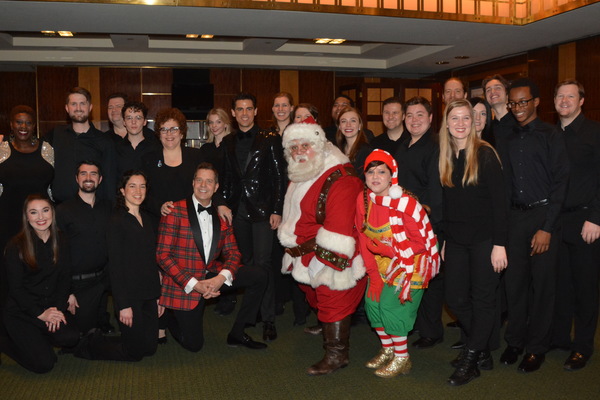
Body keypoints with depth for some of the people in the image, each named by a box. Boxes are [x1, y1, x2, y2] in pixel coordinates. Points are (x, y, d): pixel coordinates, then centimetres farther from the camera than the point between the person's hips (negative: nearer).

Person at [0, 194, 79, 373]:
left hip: (51, 307, 4)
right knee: (43, 364, -15)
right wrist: (40, 313, -16)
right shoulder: (16, 247, -10)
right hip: (20, 311, -4)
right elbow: (16, 288, -10)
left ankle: (35, 340, 8)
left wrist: (58, 308, -10)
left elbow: (64, 279, 4)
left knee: (71, 338, -25)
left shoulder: (60, 243, 3)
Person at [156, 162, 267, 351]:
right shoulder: (175, 211, -10)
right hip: (184, 284, -5)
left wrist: (222, 277, -18)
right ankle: (171, 318, 30)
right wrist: (193, 284, -21)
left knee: (258, 275, -12)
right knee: (193, 344, -4)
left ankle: (237, 333, 0)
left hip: (212, 276, 5)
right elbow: (163, 254, -14)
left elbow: (233, 252, 5)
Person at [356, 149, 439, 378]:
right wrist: (373, 274, -2)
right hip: (381, 264, 6)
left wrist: (387, 249, -23)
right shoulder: (363, 200, -5)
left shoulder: (405, 203, -23)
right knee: (372, 301, 4)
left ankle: (402, 359, 10)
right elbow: (364, 239, 1)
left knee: (392, 306, -11)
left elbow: (420, 242, -17)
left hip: (408, 264, -6)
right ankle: (387, 350, 27)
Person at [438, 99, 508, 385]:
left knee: (483, 300, 3)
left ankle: (470, 361, 15)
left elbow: (499, 200, -12)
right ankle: (482, 352, 25)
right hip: (456, 240, 6)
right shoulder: (445, 157, 6)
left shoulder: (485, 154, -9)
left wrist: (499, 243, -16)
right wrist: (445, 239, 10)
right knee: (455, 299, 6)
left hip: (484, 239, -5)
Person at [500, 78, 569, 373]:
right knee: (514, 281, 8)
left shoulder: (551, 136, -2)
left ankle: (537, 347, 17)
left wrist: (547, 228, -13)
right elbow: (506, 182, 10)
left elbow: (559, 183, -7)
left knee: (542, 284, 4)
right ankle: (515, 340, 23)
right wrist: (503, 222, -1)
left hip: (543, 216, -4)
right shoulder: (509, 140, 11)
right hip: (515, 216, 4)